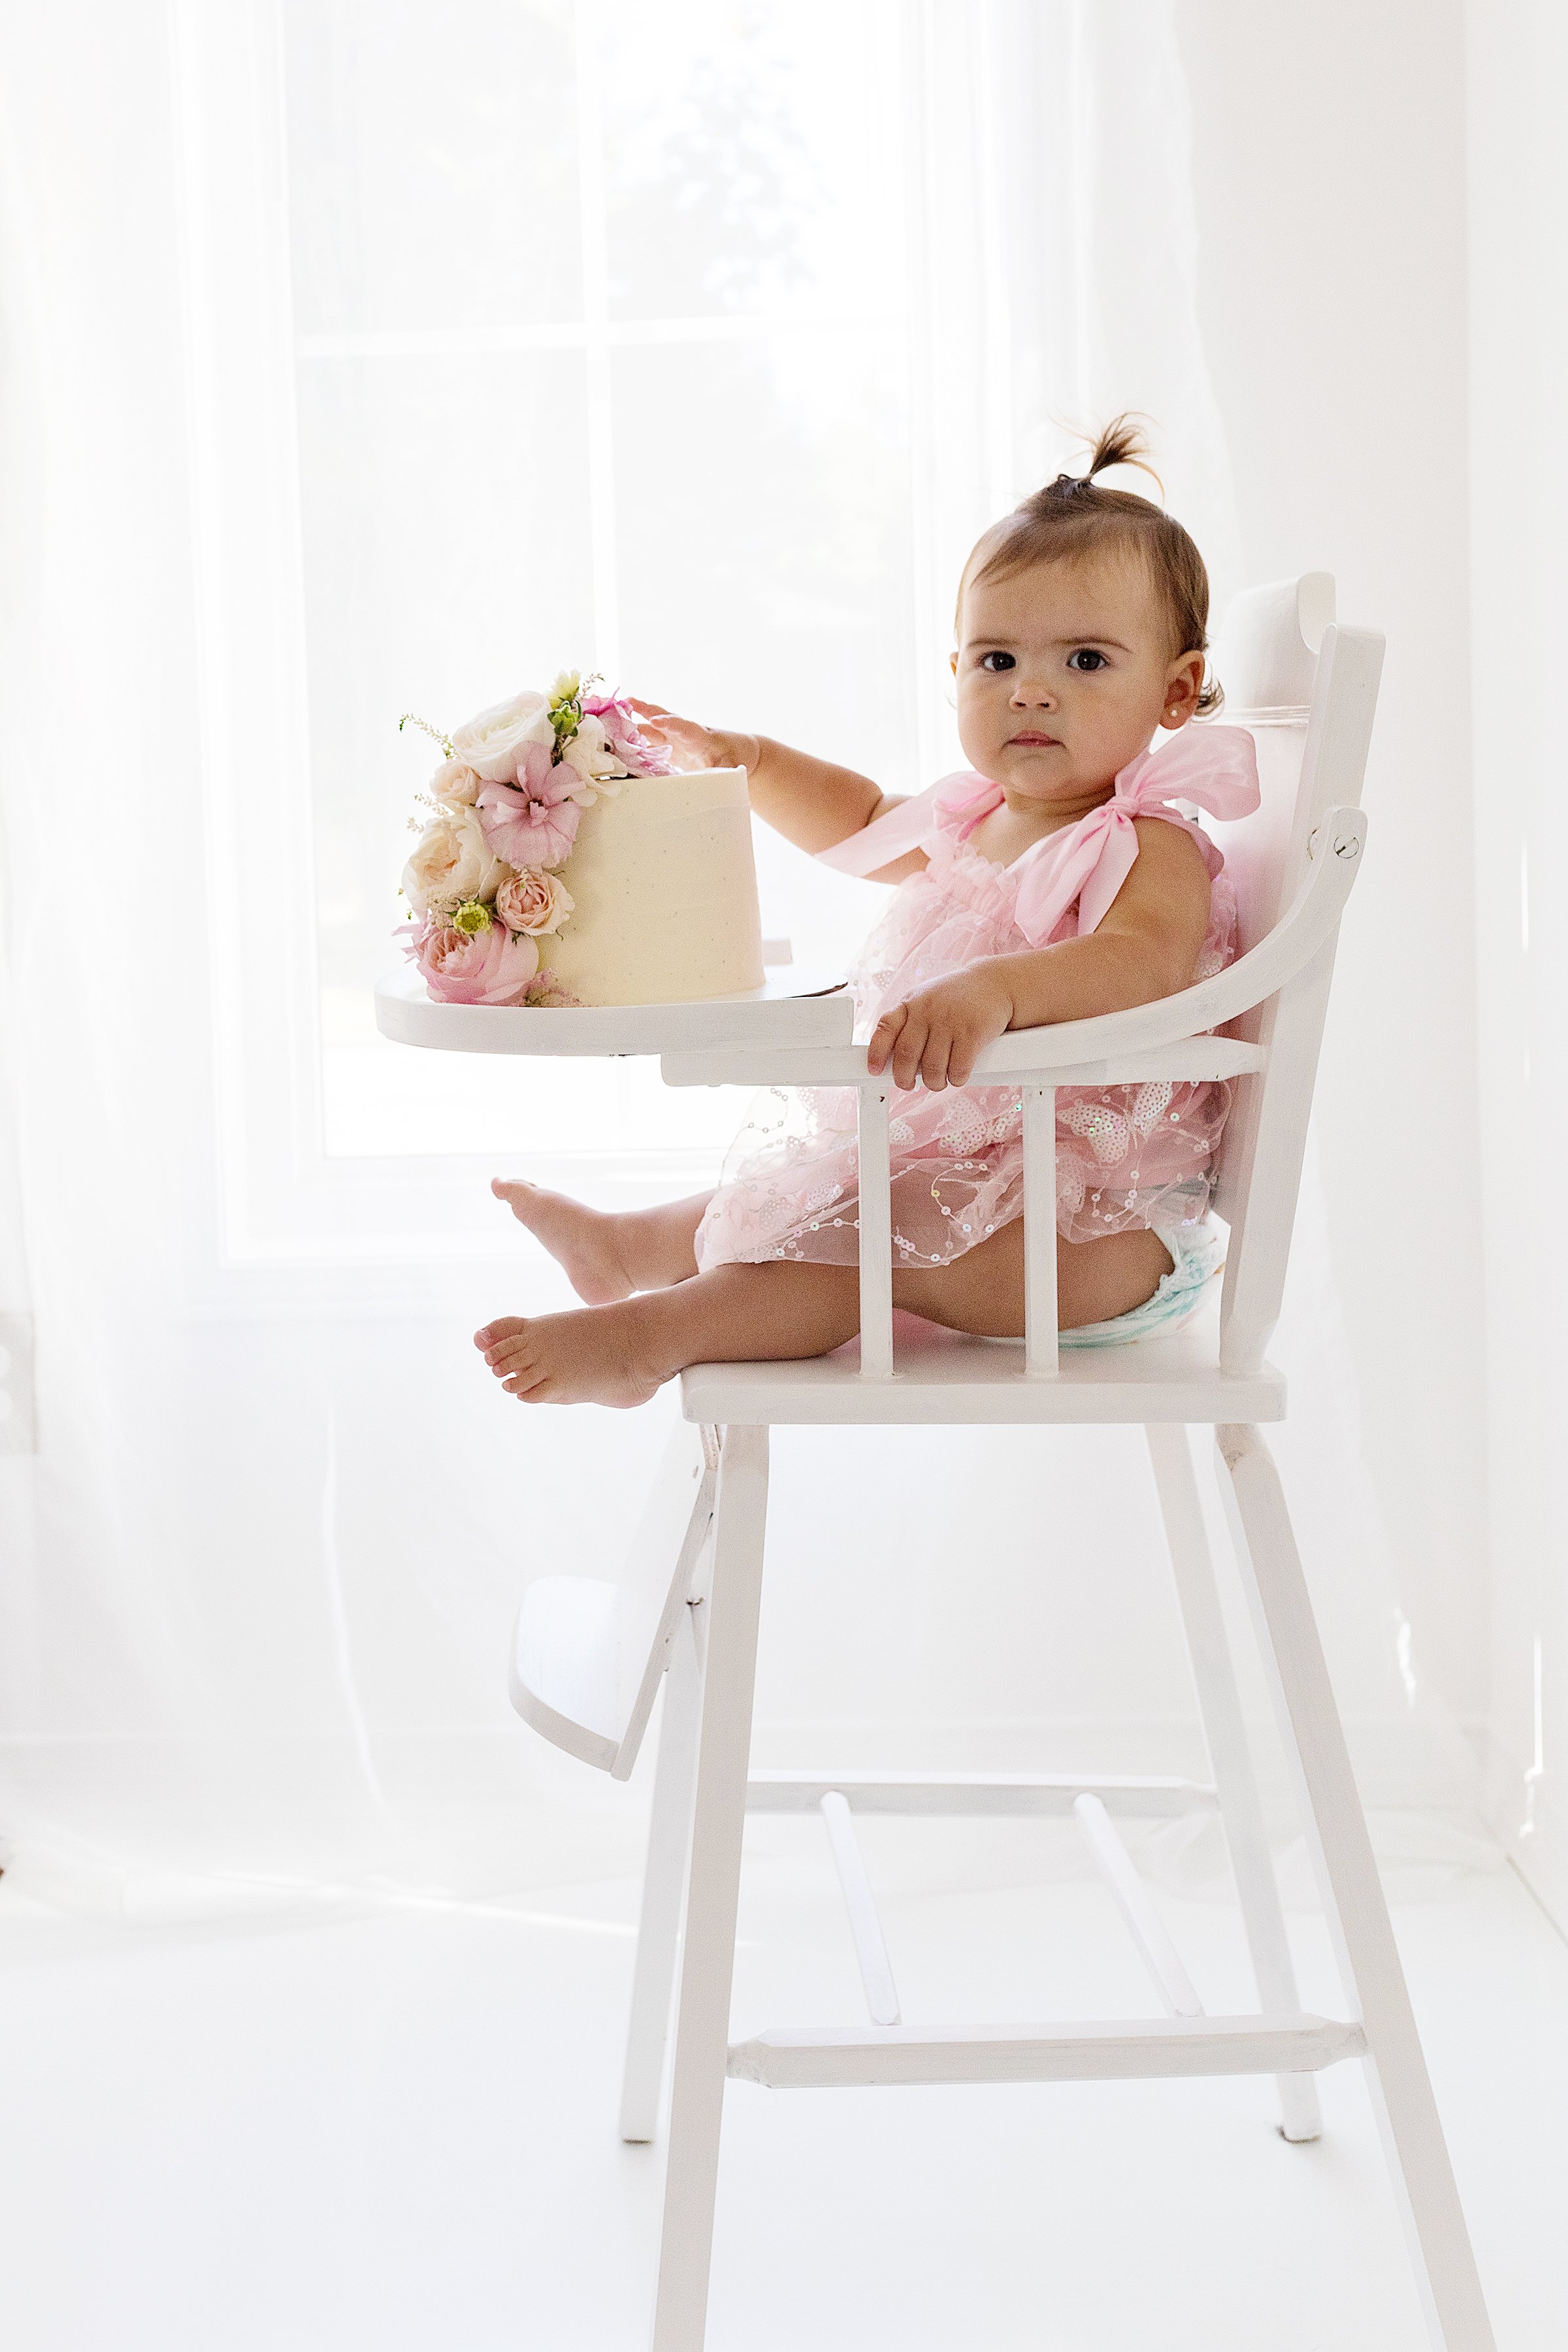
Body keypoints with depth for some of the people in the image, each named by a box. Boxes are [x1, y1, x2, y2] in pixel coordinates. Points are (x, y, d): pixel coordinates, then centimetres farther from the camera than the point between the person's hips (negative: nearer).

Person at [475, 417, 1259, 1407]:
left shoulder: (1150, 848, -19)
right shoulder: (973, 824, 9)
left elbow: (1143, 959, -42)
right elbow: (862, 823, 31)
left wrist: (998, 990, -59)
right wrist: (747, 759, 19)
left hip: (1109, 1223, -9)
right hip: (958, 1162, 9)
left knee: (876, 1229, -29)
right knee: (797, 1185, 20)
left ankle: (655, 1332, -27)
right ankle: (627, 1246, 39)